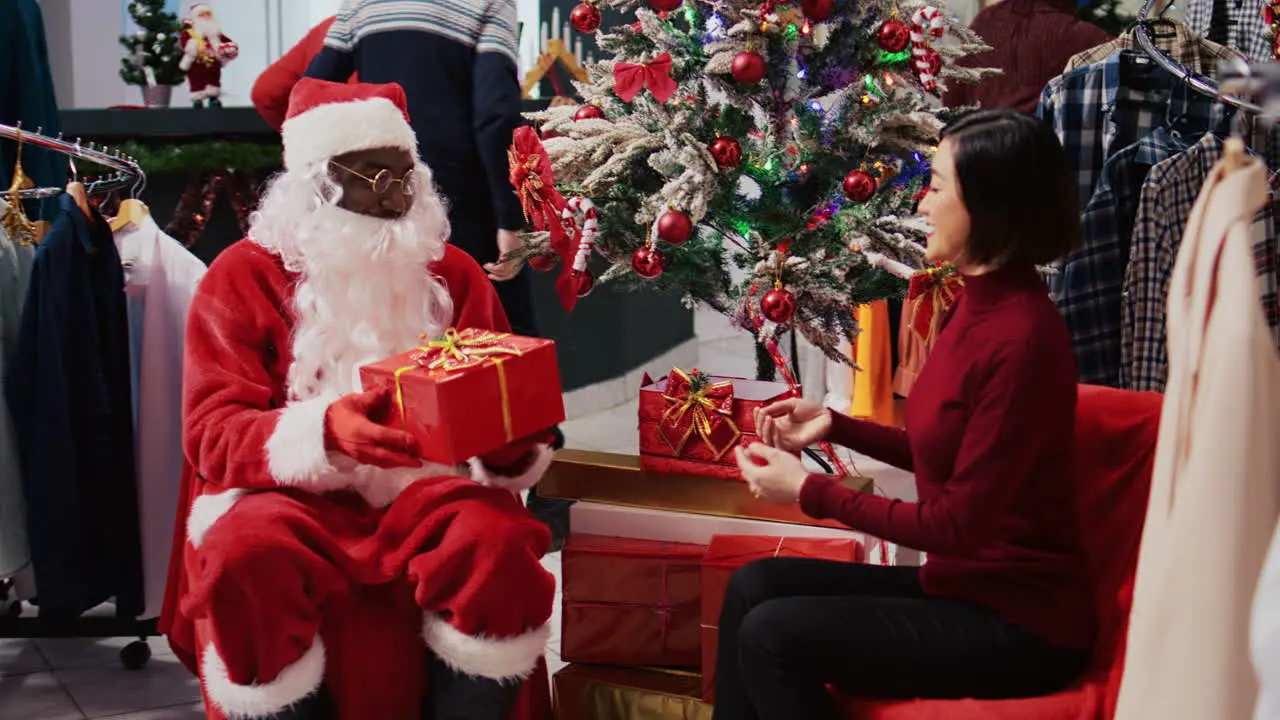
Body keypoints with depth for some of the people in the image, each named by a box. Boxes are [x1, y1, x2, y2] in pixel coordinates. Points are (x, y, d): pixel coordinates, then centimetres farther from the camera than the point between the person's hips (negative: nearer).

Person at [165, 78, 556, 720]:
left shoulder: (452, 271, 11)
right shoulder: (244, 274, 3)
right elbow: (213, 433, -6)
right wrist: (322, 432, -27)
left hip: (424, 488, 2)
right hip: (292, 495, -1)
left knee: (500, 539, -31)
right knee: (246, 553, -35)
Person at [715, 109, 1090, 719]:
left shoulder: (1021, 338, -24)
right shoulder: (975, 306, 6)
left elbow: (960, 521, -21)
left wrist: (810, 492, -14)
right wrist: (833, 426, 7)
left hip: (1018, 624, -9)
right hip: (959, 583, 9)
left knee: (772, 635, -17)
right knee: (754, 585, 2)